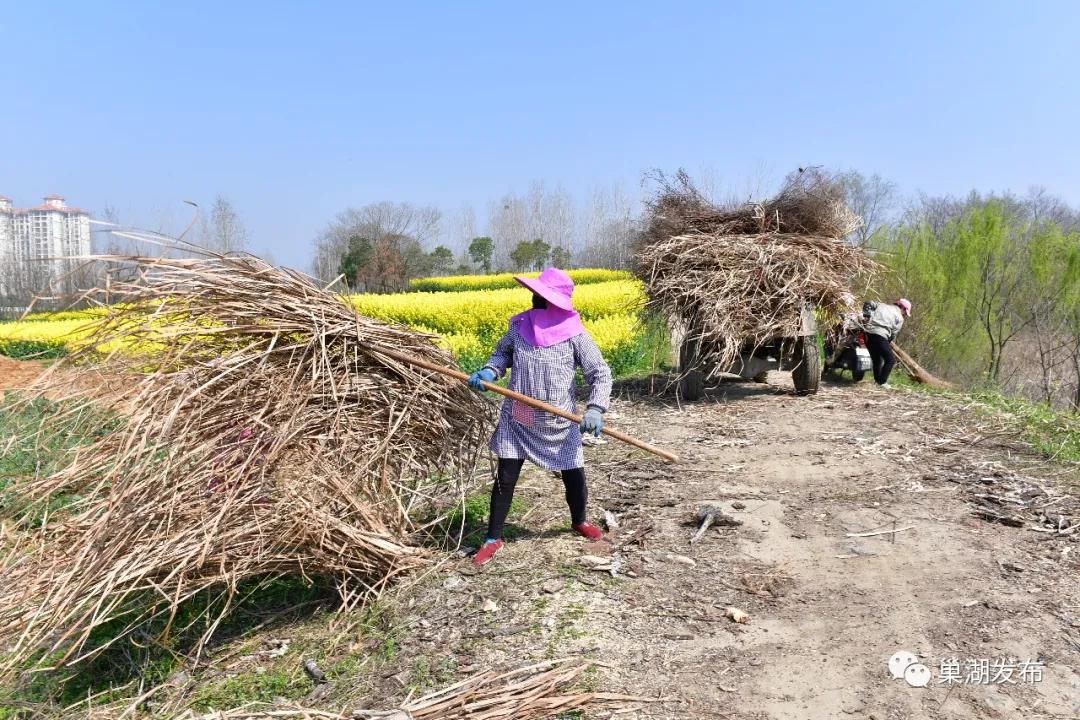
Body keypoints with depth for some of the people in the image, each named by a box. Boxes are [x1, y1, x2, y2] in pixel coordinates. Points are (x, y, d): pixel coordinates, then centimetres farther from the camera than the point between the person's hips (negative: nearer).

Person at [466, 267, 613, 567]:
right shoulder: (520, 326, -3)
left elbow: (600, 374, -9)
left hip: (559, 424, -1)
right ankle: (493, 539, 17)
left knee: (574, 477, 11)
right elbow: (502, 353, 14)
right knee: (505, 478, 1)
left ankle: (579, 521, 42)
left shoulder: (574, 334, -12)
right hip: (517, 421, 2)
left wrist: (595, 409, -24)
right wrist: (489, 371, -7)